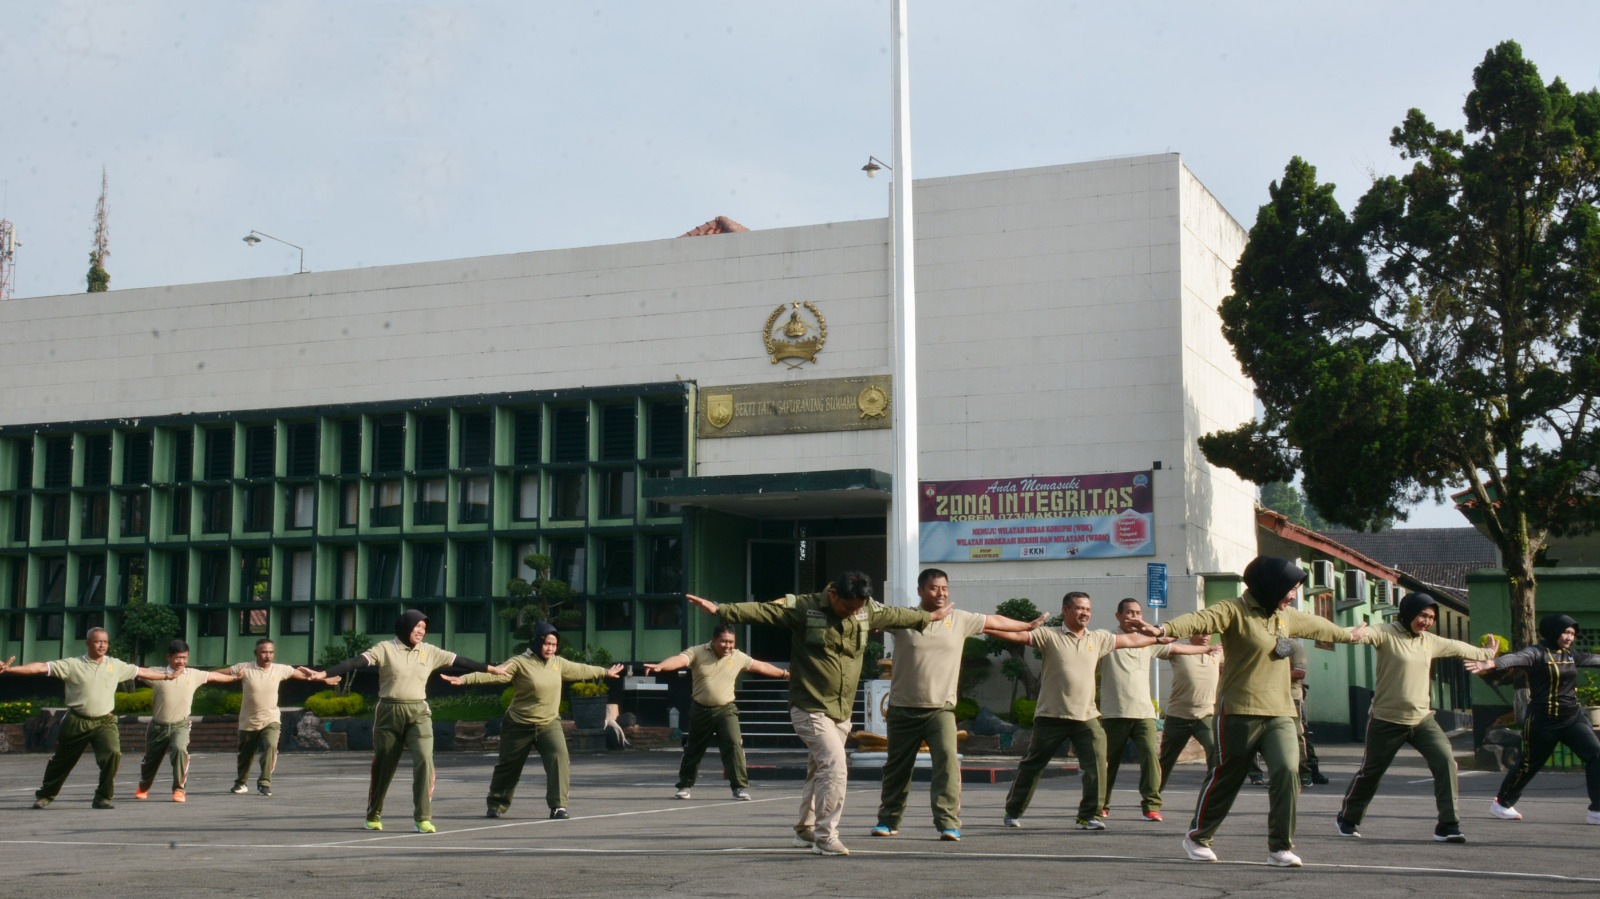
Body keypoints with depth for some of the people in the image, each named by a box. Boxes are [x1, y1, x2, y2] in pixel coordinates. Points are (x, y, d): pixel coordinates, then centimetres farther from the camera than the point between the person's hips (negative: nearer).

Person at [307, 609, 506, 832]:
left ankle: (422, 818, -11)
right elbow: (357, 662, -12)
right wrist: (324, 674, -23)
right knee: (383, 765, 8)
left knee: (424, 759, -15)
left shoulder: (429, 651, 10)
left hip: (419, 713, 2)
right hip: (389, 712, -2)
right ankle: (373, 816, 28)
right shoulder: (386, 649, -2)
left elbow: (458, 660, 15)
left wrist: (490, 669, 17)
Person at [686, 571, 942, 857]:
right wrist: (720, 609, -23)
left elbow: (897, 615, 26)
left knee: (819, 772, 17)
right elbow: (761, 611, -14)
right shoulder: (804, 608, -10)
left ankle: (805, 830, 32)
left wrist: (928, 617, 39)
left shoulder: (869, 611, 7)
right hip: (810, 708, -6)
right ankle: (825, 836, -10)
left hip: (841, 712, 6)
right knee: (834, 767, -17)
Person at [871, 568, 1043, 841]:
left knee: (947, 761, -18)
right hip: (903, 708, 0)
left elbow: (994, 621, 18)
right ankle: (888, 821, 26)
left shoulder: (959, 620, 7)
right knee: (897, 767, 9)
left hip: (941, 709, 0)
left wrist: (1028, 626, 29)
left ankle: (948, 823, -17)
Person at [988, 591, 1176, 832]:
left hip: (1087, 716, 3)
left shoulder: (1098, 639, 13)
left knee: (1097, 764, -12)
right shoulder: (1049, 636, -2)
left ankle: (1090, 815, -2)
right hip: (1051, 715, -3)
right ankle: (1013, 812, 22)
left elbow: (1130, 640, 22)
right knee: (1032, 765, 8)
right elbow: (1017, 635, -9)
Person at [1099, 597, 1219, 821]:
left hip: (1143, 712, 3)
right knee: (1108, 761, 4)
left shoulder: (1149, 642, 18)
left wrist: (1209, 649, 33)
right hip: (1114, 713, -3)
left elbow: (1177, 648, 27)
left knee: (1151, 755, -15)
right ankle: (1101, 806, 20)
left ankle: (1151, 805, -11)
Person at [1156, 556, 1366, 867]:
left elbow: (1315, 625, 36)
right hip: (1240, 711, -6)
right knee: (1225, 777, 5)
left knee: (1287, 770, -13)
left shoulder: (1286, 616, 15)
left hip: (1279, 713, 6)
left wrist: (1347, 634, 54)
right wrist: (1165, 629, -48)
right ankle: (1197, 837, 25)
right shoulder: (1235, 611, -10)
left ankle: (1280, 847, -3)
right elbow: (1200, 620, -29)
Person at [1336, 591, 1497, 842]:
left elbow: (1457, 648, 29)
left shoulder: (1430, 641, 11)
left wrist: (1486, 654, 45)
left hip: (1422, 719, 5)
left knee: (1445, 760, -14)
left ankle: (1448, 825, -8)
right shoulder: (1387, 633, -9)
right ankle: (1347, 818, 30)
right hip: (1388, 720, -5)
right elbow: (1365, 634, -29)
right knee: (1371, 772, 7)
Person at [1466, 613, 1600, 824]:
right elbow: (1517, 658, -34)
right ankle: (1501, 803, 27)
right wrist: (1492, 663, -54)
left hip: (1572, 718, 7)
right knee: (1530, 765, 6)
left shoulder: (1570, 655, 10)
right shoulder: (1538, 653, -14)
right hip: (1544, 720, -7)